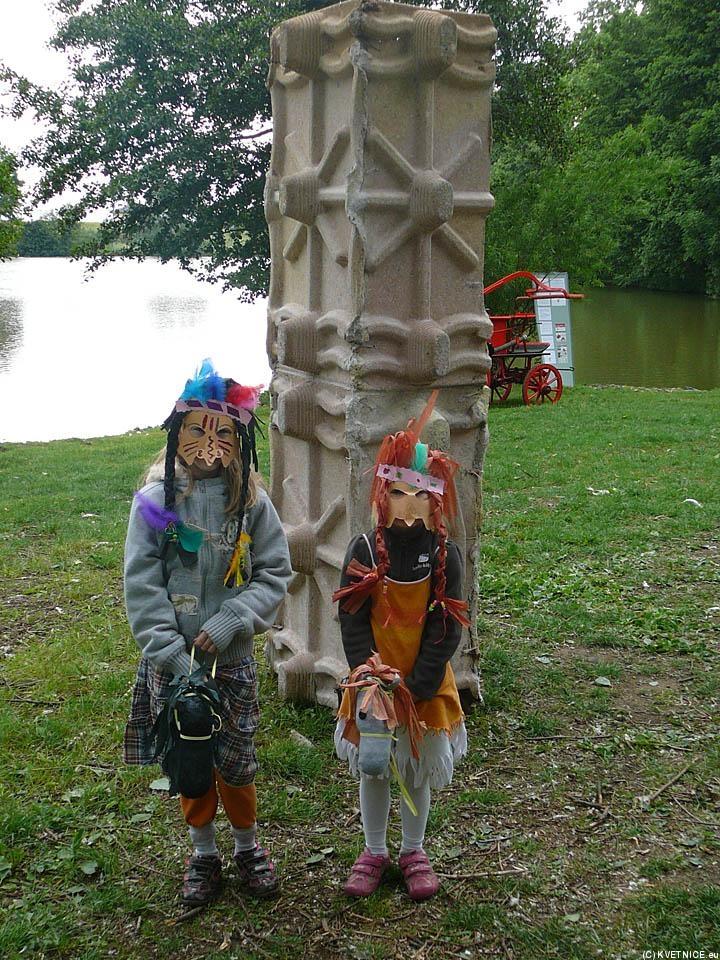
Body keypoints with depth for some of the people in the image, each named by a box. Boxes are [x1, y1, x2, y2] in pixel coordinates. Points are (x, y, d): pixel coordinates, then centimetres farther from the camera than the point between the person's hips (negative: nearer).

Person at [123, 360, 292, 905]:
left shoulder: (251, 501, -5)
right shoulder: (157, 500, -7)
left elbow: (275, 574, -2)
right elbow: (141, 585, -8)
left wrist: (229, 622, -16)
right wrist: (173, 655, -15)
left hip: (232, 660, 0)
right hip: (172, 661, 0)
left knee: (235, 763, 6)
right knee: (188, 762, 12)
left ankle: (248, 848, 32)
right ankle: (204, 854, 34)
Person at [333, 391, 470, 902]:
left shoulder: (444, 554, -9)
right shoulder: (365, 550, -9)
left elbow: (446, 626, -9)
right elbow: (353, 620, -8)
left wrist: (418, 685, -16)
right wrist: (368, 674, -18)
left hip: (426, 682, 0)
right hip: (373, 680, 0)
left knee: (419, 769, 14)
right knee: (372, 767, 13)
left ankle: (414, 851, 34)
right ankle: (375, 851, 33)